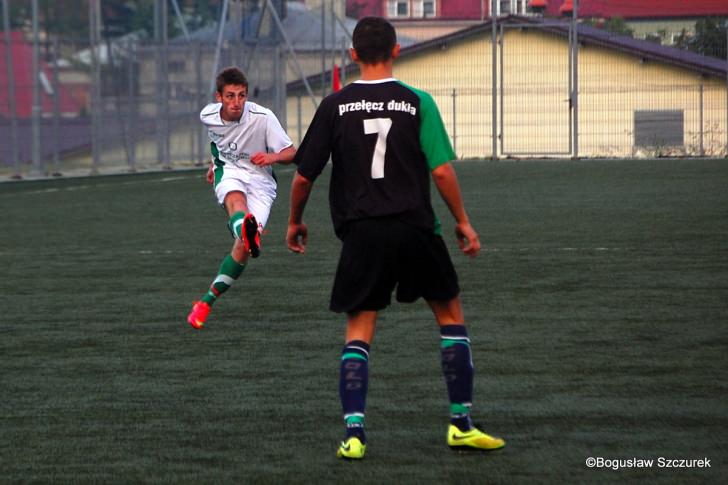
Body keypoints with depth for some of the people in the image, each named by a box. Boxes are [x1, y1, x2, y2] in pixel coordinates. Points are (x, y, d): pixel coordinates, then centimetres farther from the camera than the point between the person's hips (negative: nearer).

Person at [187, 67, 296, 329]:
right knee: (236, 200, -39)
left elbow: (291, 153, -11)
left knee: (243, 248, -17)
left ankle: (206, 301, -1)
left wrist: (272, 157, -32)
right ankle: (247, 232, -76)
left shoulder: (263, 117, -18)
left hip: (260, 181, -1)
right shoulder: (208, 115, -6)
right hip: (228, 172, 1)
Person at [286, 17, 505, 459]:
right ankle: (462, 424, 14)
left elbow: (304, 175, 3)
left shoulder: (335, 106, 1)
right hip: (415, 228, -1)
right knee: (451, 314, 15)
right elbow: (441, 169, -6)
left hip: (362, 233, 1)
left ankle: (354, 433, -5)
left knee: (359, 331, 7)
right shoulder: (417, 103, -2)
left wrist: (295, 222, 19)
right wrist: (463, 222, 6)